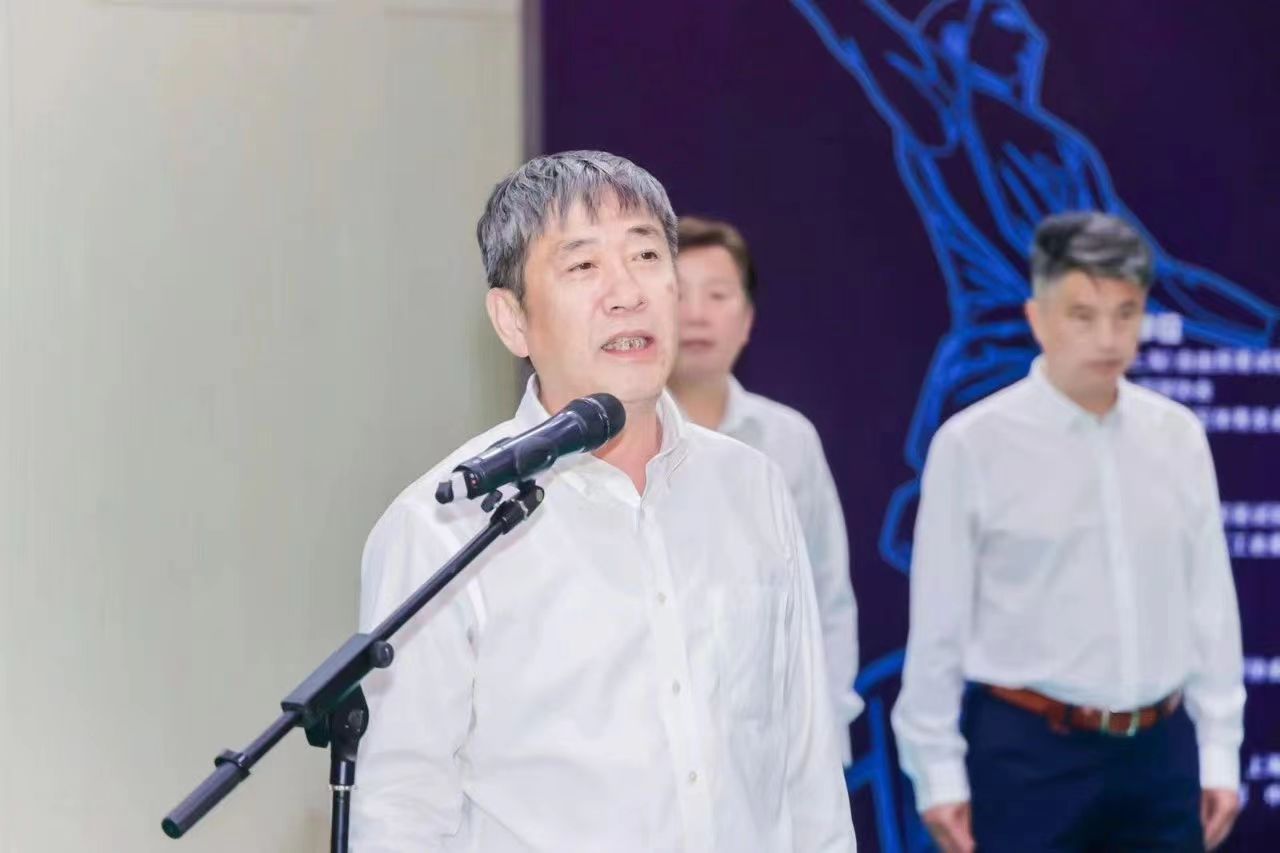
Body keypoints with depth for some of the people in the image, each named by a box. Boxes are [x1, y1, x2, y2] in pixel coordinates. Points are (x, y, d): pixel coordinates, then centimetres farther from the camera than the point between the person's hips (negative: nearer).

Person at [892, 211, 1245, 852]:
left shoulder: (1179, 438, 4)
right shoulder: (974, 444, -8)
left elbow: (1210, 604, 9)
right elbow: (937, 624, -4)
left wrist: (1220, 753, 9)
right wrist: (938, 773, -4)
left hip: (1160, 752, 4)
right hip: (1027, 752, -4)